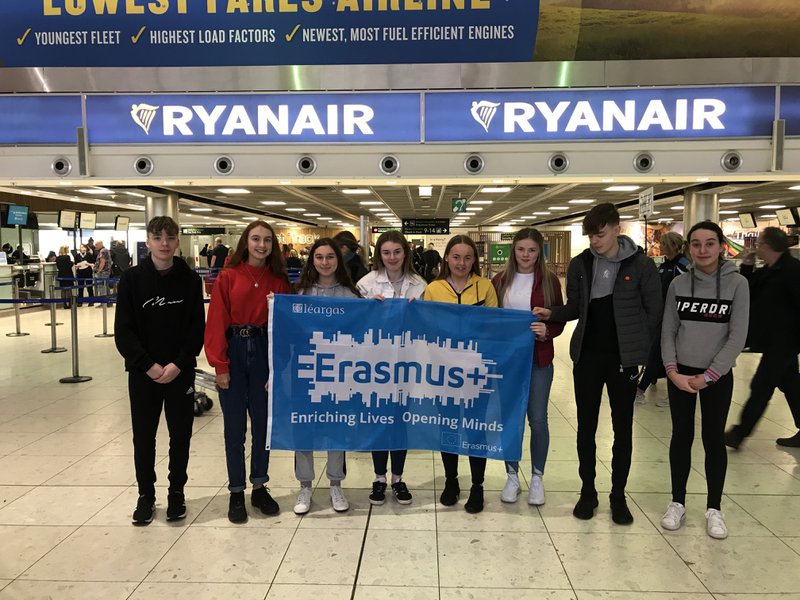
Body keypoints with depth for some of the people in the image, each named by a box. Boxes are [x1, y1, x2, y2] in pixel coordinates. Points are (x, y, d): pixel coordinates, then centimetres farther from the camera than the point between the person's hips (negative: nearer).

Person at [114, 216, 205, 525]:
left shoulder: (190, 279, -1)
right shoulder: (132, 279, -2)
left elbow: (198, 328, -3)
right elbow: (123, 330, -4)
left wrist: (178, 364, -13)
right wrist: (148, 365, -12)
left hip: (181, 372, 0)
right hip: (142, 372, 0)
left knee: (181, 435, 9)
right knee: (143, 436, 9)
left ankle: (176, 493, 26)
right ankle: (146, 495, 27)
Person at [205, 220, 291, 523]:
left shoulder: (278, 280, 4)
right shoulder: (228, 277, -2)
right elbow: (217, 322, -5)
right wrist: (220, 365, -9)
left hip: (265, 352, 2)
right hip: (234, 352, -2)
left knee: (263, 424, 10)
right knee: (235, 427, 6)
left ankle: (259, 487, 26)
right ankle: (236, 492, 20)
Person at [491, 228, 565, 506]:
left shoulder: (549, 280, -1)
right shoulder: (500, 280, 3)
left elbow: (560, 319, 1)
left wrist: (547, 331, -19)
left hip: (538, 359, -1)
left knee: (538, 419, 3)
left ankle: (537, 478, 22)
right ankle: (512, 476, 25)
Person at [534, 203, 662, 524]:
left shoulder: (641, 264, -7)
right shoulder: (580, 264, 1)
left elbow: (653, 312, -3)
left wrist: (638, 349, -4)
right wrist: (552, 313, -10)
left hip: (623, 357, -2)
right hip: (587, 356, 3)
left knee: (623, 428, 9)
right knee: (586, 426, 10)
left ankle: (618, 495, 24)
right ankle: (588, 491, 25)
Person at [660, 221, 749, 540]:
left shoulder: (737, 284, -7)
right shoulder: (678, 283, -1)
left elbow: (737, 337, -10)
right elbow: (667, 331, 2)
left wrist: (707, 375, -13)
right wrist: (672, 370, -9)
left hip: (717, 377, -2)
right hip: (680, 374, 2)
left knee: (714, 440, 7)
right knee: (681, 437, 10)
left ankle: (714, 509, 22)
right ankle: (677, 503, 22)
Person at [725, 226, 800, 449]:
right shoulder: (768, 270, 10)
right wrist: (747, 266, 2)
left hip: (782, 341, -10)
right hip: (775, 340, 10)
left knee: (761, 387, -3)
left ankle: (739, 433, 4)